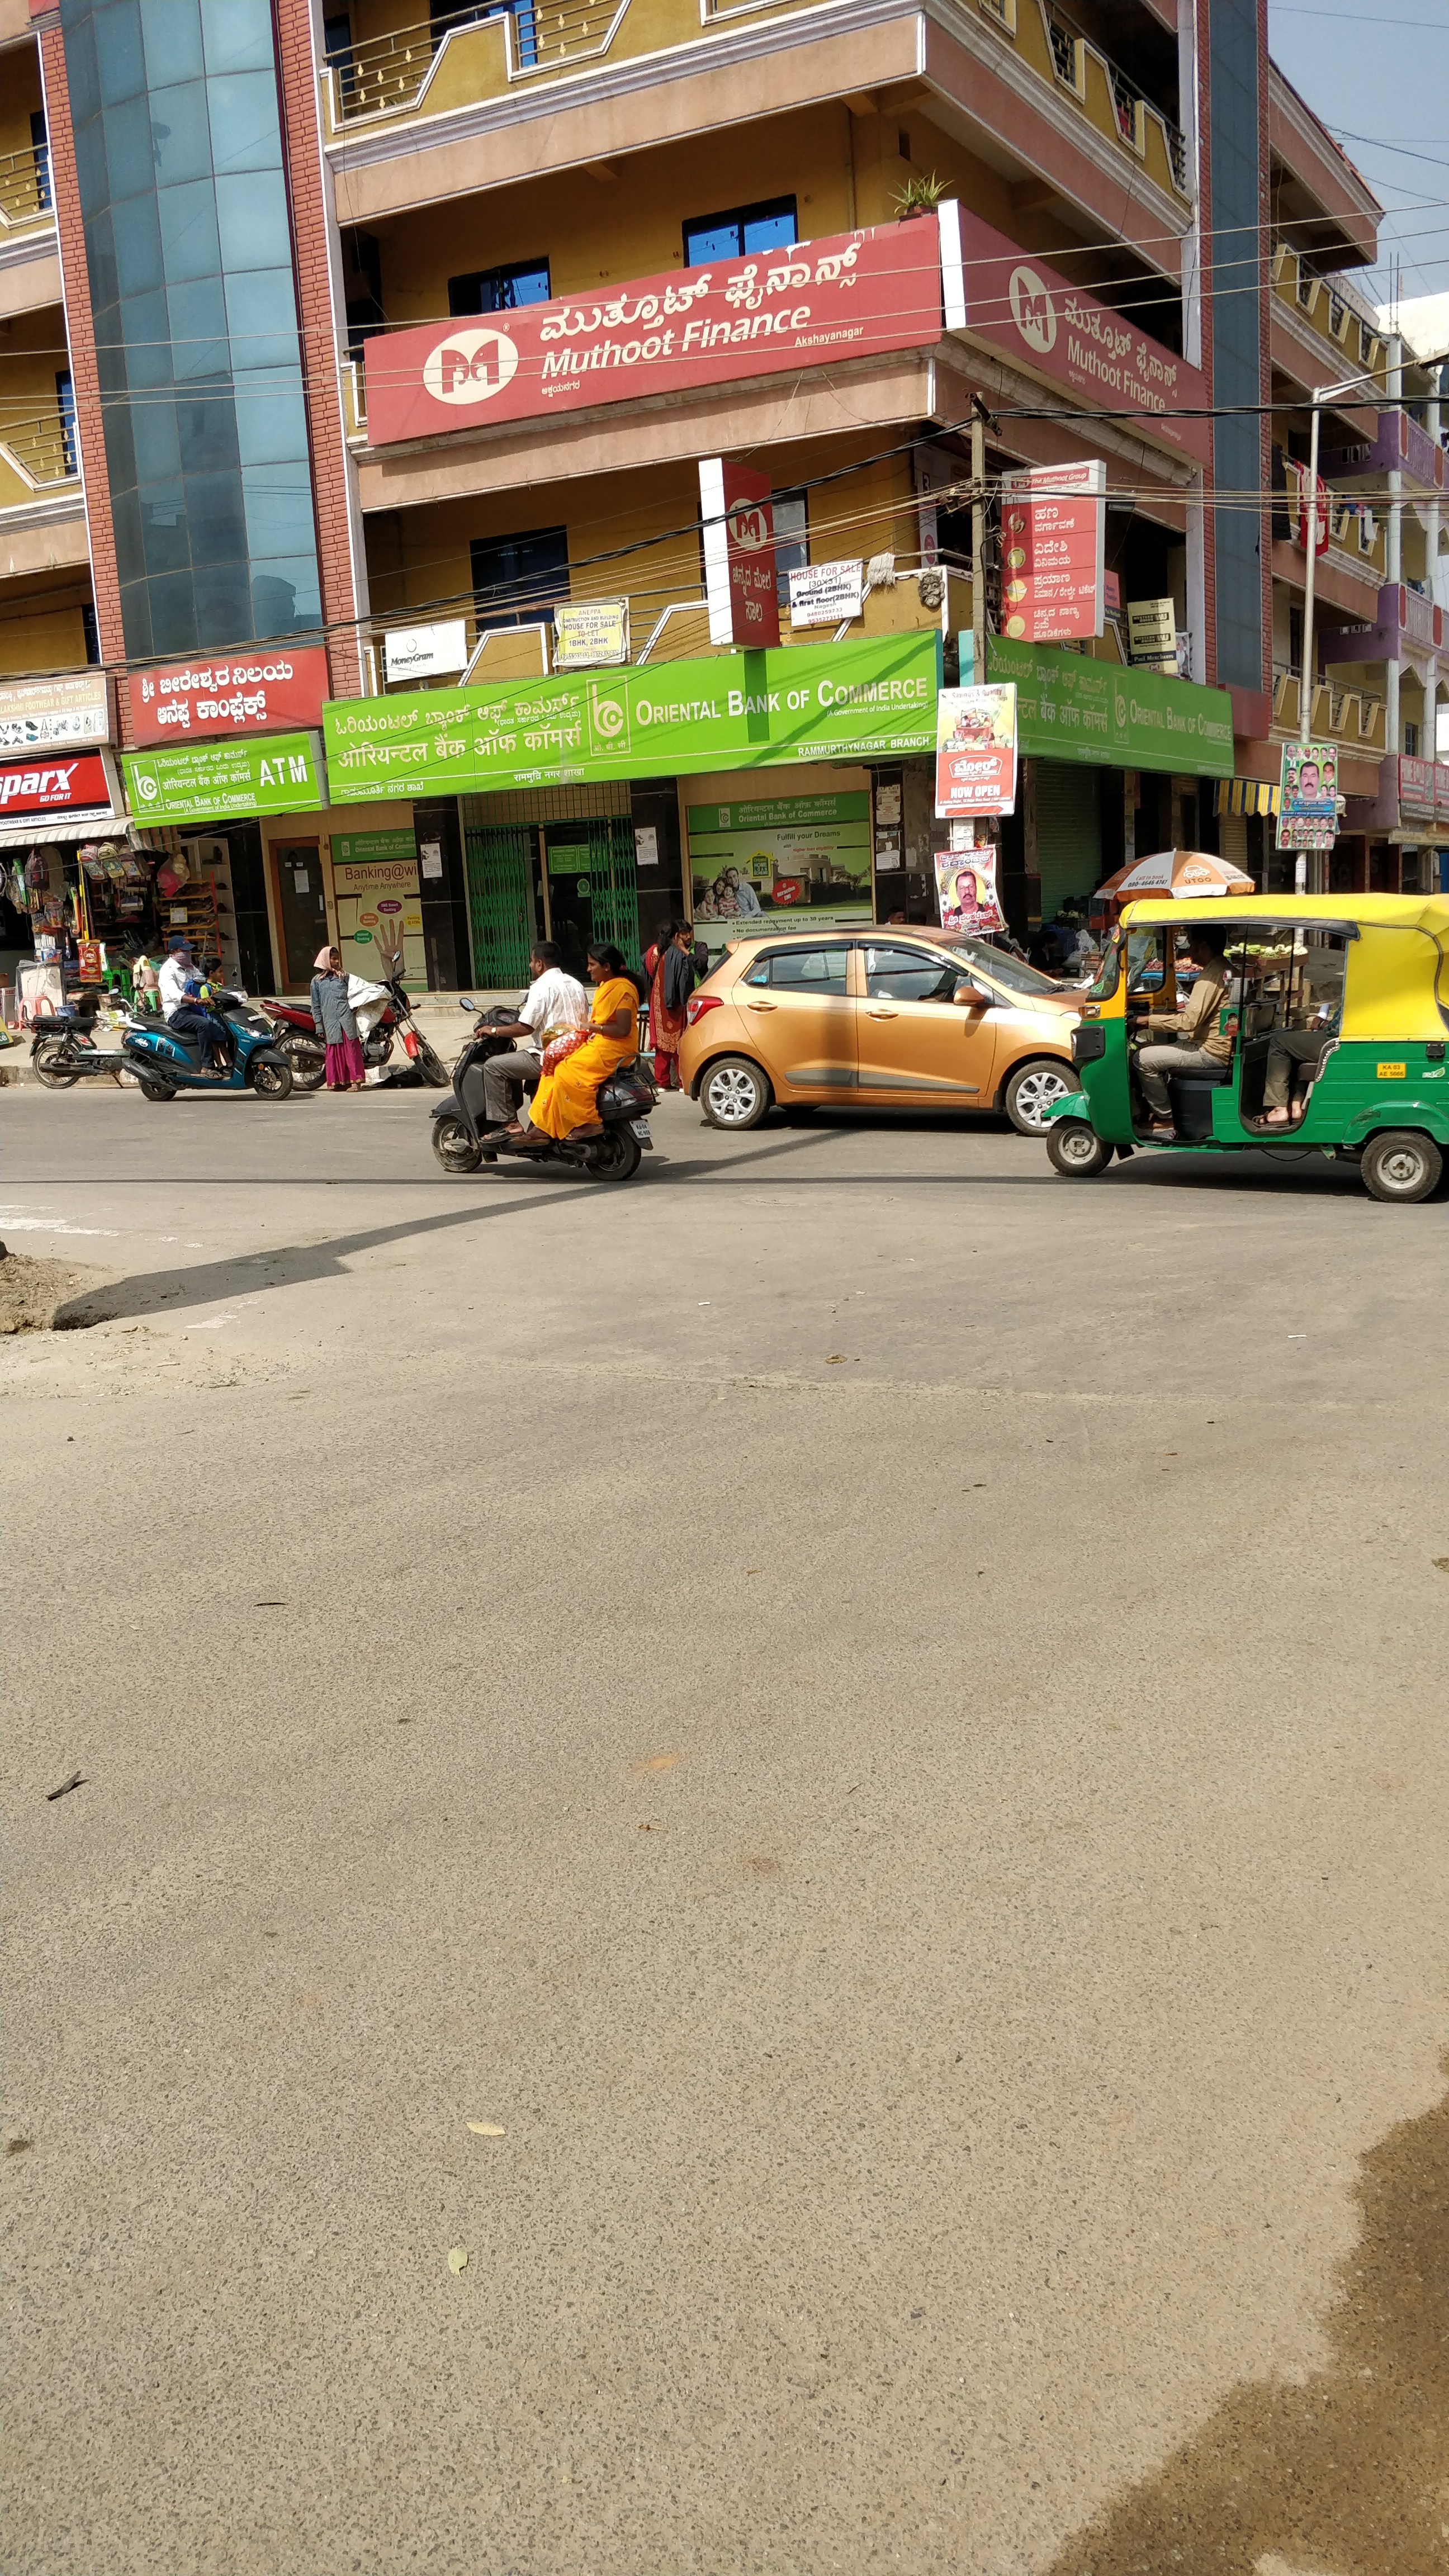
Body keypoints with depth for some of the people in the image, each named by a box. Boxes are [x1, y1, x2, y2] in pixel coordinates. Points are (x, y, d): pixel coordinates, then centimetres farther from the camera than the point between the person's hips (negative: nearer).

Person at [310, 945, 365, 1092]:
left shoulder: (344, 976, 12)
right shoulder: (317, 981, 9)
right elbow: (316, 1006, 8)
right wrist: (319, 1027, 3)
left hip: (347, 1019, 0)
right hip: (330, 1022, 0)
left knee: (351, 1049, -5)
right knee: (334, 1051, 1)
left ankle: (355, 1081, -6)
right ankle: (337, 1081, 8)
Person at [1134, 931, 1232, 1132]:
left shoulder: (1212, 974, -19)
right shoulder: (1225, 968, 12)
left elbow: (1189, 1022, -25)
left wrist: (1148, 1019, -17)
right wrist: (1159, 1014, 14)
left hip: (1213, 1051, -11)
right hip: (1222, 1044, 11)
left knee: (1143, 1059, -14)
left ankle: (1165, 1119, -4)